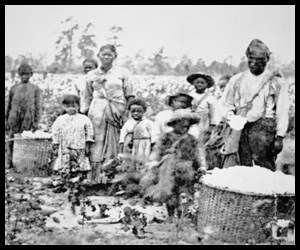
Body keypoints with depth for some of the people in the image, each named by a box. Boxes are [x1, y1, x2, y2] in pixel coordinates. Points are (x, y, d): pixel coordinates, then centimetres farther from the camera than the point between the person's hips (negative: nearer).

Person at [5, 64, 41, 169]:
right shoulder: (13, 88, 12)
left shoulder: (35, 89, 8)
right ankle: (10, 163, 9)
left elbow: (37, 106, 5)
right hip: (14, 119, 2)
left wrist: (36, 122, -1)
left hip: (28, 119, -1)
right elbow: (8, 105, 14)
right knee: (11, 141, 2)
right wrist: (6, 120, 9)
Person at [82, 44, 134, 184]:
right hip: (97, 110, 1)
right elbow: (88, 97, 18)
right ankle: (95, 176, -7)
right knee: (97, 141, -7)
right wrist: (84, 113, 10)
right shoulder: (91, 75, 14)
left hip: (117, 110, -1)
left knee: (113, 143, -3)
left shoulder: (123, 73, 9)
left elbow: (130, 96, 6)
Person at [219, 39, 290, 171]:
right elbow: (226, 105, 17)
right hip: (240, 129, 2)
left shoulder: (277, 82, 7)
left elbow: (282, 112, 4)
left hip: (264, 129, -2)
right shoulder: (237, 80, 15)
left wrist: (279, 137, -4)